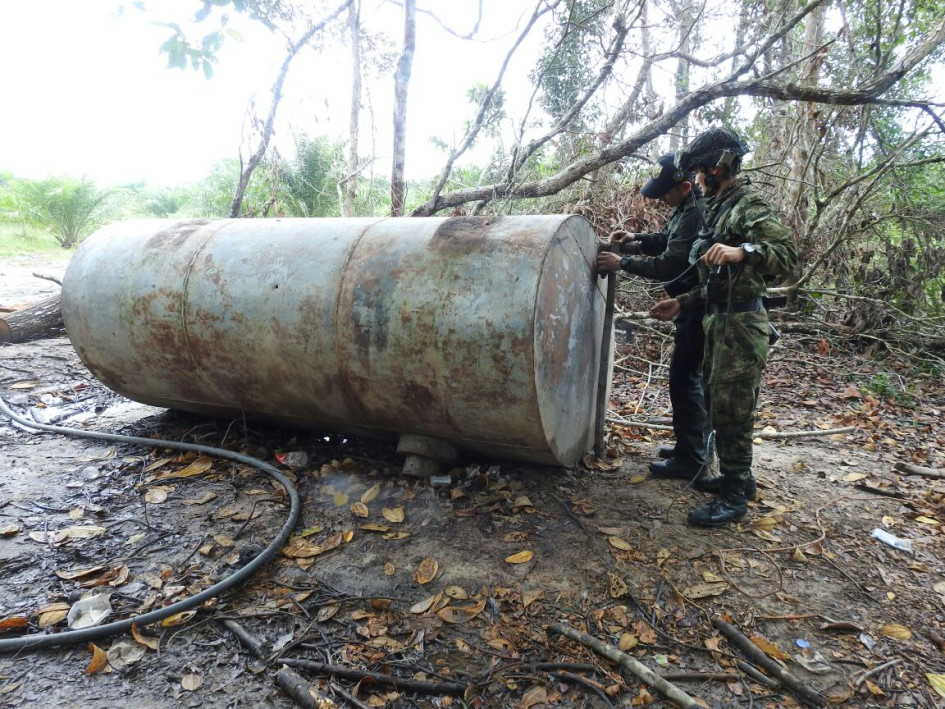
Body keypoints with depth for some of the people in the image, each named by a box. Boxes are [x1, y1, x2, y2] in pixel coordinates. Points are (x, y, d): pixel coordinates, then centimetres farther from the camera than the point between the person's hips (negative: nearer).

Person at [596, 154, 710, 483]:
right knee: (692, 376, 17)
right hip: (694, 303, 11)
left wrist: (623, 263, -17)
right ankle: (698, 444, 29)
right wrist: (635, 239, 4)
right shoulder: (687, 207, 10)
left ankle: (689, 460, 3)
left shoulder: (695, 215, -23)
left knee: (684, 378, -6)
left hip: (696, 306, -11)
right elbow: (666, 241, 20)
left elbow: (669, 265, -25)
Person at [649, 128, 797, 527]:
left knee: (731, 409, -5)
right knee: (717, 402, 16)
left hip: (740, 325, -10)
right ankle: (736, 476, 30)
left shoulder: (749, 205, -11)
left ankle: (734, 497, 5)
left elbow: (788, 255, -24)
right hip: (720, 321, 10)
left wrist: (742, 251, -39)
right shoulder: (721, 208, 18)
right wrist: (682, 302, 18)